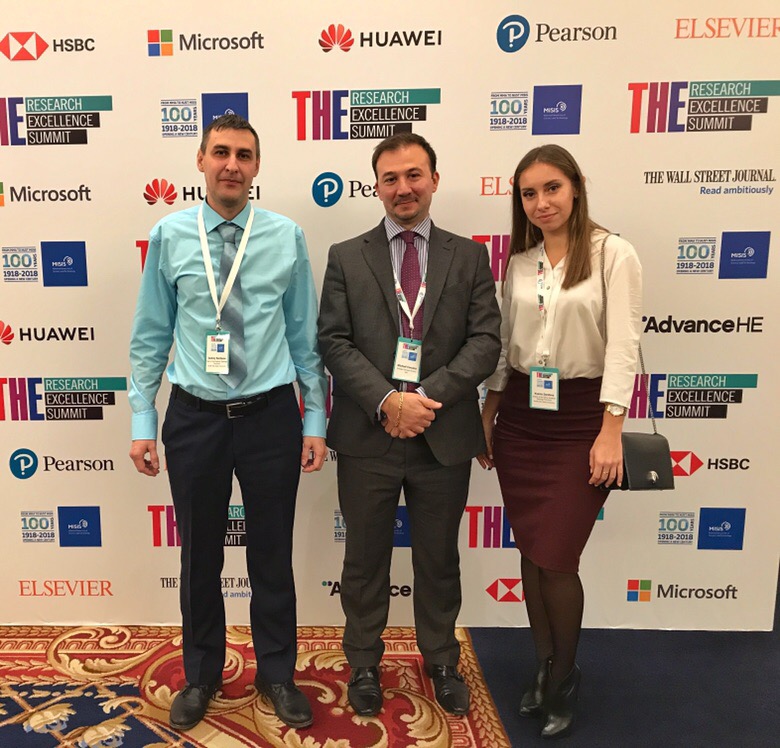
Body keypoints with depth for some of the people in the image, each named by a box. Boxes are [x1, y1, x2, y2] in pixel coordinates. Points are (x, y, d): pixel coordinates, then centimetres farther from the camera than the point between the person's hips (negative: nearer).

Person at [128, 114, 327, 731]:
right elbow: (150, 336, 3)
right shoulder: (169, 236, 0)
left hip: (271, 415, 0)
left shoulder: (287, 237, -1)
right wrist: (142, 423, 0)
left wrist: (315, 421, 0)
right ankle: (202, 674, 39)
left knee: (273, 553, 13)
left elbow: (305, 334, 2)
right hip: (195, 418, 1)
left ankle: (277, 673, 36)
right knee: (200, 555, 15)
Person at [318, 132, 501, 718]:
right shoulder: (346, 258, 4)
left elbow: (486, 340, -3)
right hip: (368, 436, 0)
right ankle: (364, 664, 35)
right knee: (366, 559, 14)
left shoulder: (469, 257, 6)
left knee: (439, 559, 17)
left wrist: (428, 396, -16)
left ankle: (442, 661, 38)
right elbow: (334, 342, -5)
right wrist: (387, 401, -18)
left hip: (444, 437, 1)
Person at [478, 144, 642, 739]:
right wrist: (488, 415, 10)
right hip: (520, 417, 5)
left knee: (556, 558, -2)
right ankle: (546, 667, 32)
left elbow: (622, 347, -11)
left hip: (579, 418, -4)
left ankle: (564, 678, 25)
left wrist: (610, 431, -17)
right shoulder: (519, 262, 9)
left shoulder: (613, 255, -6)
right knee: (532, 552, 11)